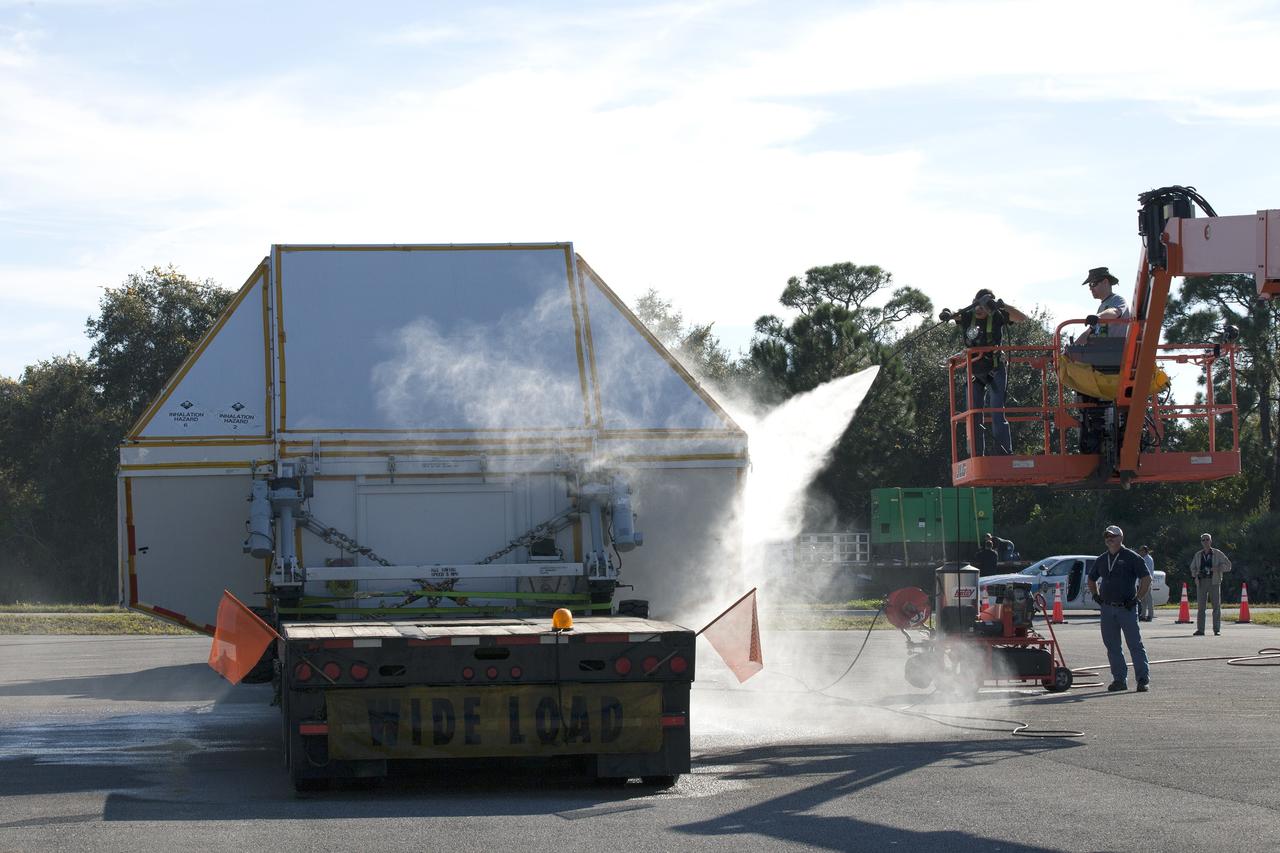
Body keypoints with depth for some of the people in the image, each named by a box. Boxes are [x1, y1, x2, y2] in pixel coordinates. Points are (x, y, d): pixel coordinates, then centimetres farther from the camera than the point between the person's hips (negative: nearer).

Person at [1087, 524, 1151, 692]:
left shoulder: (1131, 557, -3)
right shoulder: (1101, 560, 13)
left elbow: (1146, 579, -6)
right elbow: (1091, 580, 28)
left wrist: (1136, 598, -9)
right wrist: (1096, 596, 15)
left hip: (1126, 608, -6)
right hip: (1107, 609, 6)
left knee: (1135, 645, -6)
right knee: (1112, 646, 6)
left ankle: (1143, 679, -4)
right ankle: (1120, 679, 13)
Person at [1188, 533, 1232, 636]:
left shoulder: (1217, 554, 4)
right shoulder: (1198, 555, 12)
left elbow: (1228, 565, 4)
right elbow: (1193, 568, 21)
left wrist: (1218, 568, -14)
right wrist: (1195, 576, 0)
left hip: (1214, 582, -2)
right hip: (1201, 582, 2)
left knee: (1216, 605, -4)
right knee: (1200, 606, -2)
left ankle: (1217, 630, 0)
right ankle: (1200, 630, 1)